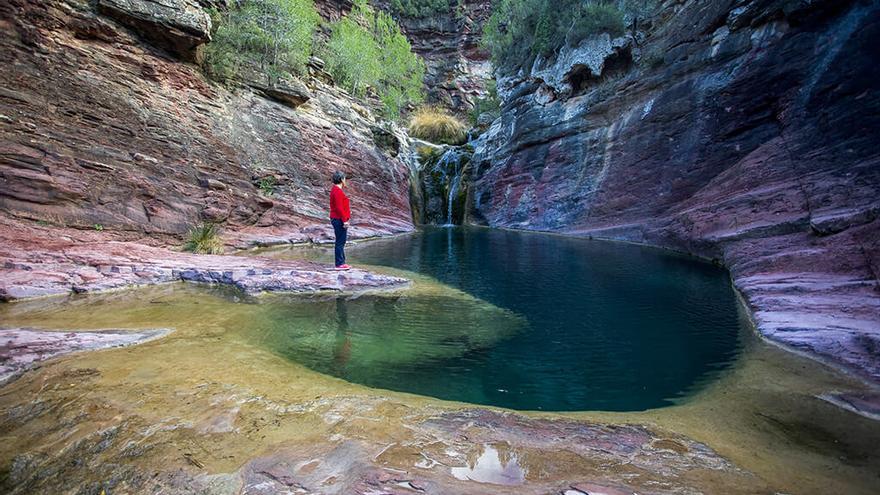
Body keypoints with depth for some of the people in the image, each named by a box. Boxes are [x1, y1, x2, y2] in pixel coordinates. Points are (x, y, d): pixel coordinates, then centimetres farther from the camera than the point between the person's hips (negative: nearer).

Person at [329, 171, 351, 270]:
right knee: (340, 242, -6)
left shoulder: (335, 190, 16)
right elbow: (339, 208, -22)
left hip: (336, 219, 11)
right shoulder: (338, 191, -17)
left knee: (341, 242, 14)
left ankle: (341, 263, 21)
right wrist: (345, 220, -21)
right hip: (339, 220, -11)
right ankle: (339, 264, -1)